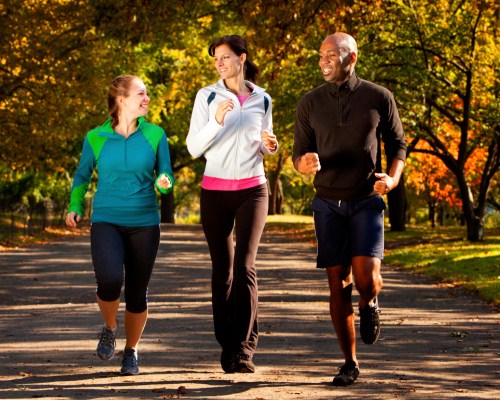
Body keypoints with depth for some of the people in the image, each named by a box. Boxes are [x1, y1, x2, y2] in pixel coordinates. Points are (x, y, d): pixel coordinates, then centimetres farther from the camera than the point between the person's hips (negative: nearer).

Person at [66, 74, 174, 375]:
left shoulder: (155, 135, 1)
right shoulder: (96, 138, 0)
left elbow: (165, 177, 6)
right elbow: (82, 176, 15)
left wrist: (164, 183, -17)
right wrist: (75, 206, 3)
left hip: (144, 224, 1)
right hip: (106, 222, -1)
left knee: (137, 293, 3)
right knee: (109, 282, -23)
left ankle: (131, 351, 26)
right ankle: (109, 328, 8)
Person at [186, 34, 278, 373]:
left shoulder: (262, 99, 8)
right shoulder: (208, 96, 1)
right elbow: (194, 147, -4)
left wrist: (270, 145, -4)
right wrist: (216, 122, -19)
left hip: (252, 189, 0)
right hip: (215, 190, 0)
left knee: (245, 265, -13)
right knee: (222, 269, 2)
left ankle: (244, 349, -15)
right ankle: (227, 346, 10)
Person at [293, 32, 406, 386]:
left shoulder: (379, 98, -3)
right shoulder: (310, 104, 1)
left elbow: (397, 144, 6)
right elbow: (299, 156, 5)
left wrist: (393, 178, -14)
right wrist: (306, 164, -20)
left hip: (367, 201, -2)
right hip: (328, 203, 2)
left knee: (366, 276, -18)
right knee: (338, 283, 0)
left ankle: (370, 304, 20)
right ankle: (350, 363, 10)